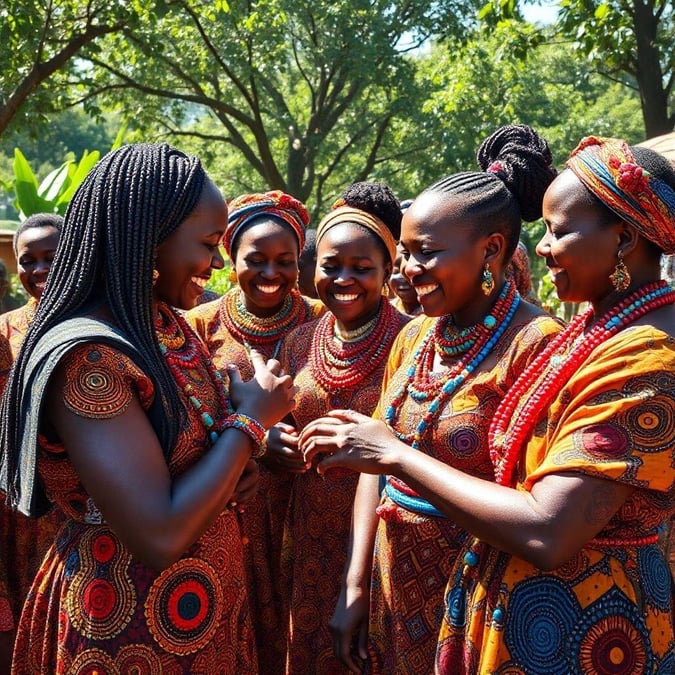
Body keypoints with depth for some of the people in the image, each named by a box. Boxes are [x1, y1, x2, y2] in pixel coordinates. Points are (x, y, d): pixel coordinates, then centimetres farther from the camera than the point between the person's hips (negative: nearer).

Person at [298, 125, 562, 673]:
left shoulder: (533, 345, -19)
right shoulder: (414, 337, 3)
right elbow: (377, 463, 6)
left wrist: (397, 453, -25)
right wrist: (356, 586, 1)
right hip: (392, 582, 6)